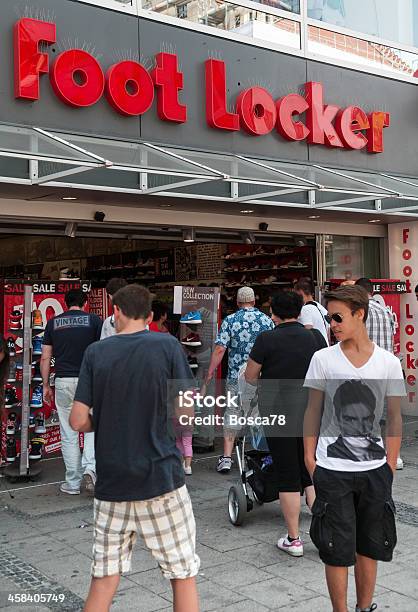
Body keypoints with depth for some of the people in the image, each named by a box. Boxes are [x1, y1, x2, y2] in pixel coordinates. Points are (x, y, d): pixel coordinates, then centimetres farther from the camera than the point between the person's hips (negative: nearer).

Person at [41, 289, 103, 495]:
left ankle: (72, 483, 13)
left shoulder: (53, 322, 8)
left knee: (68, 435, 7)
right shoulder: (94, 320, 1)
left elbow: (45, 358, 6)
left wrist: (46, 385, 13)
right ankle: (90, 467, -9)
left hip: (63, 381, 2)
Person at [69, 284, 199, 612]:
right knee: (183, 572, 10)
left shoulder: (96, 352, -1)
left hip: (111, 482, 3)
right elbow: (186, 411, -6)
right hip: (161, 476, -2)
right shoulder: (167, 345, -6)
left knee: (104, 576, 12)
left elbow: (79, 421, -4)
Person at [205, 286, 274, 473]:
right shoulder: (267, 320, 2)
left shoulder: (230, 320, -4)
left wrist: (210, 373, -4)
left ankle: (226, 457, 0)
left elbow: (220, 349, -10)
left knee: (231, 412, 5)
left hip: (236, 376, -1)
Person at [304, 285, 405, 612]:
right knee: (338, 549, 4)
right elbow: (313, 410, 3)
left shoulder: (389, 363, -2)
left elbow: (395, 417, 3)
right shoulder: (323, 359, -3)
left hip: (374, 470, 1)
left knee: (369, 546, 14)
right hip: (332, 471, -1)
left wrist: (390, 466, 1)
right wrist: (310, 457, 0)